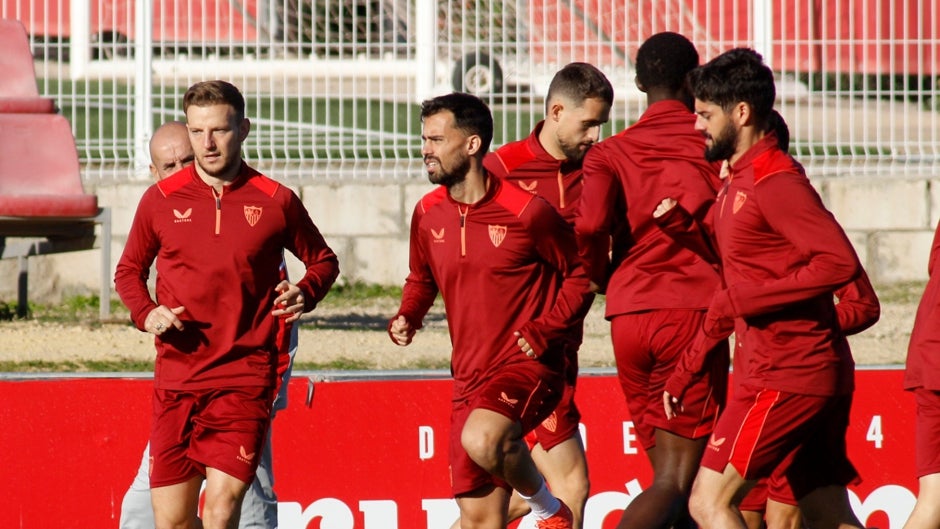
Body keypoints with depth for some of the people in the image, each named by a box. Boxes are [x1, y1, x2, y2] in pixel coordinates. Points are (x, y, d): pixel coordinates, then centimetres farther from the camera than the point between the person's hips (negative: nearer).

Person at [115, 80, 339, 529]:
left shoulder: (275, 201, 2)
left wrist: (305, 293, -6)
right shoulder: (162, 200, 6)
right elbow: (129, 270, 19)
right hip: (176, 378, 2)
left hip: (245, 379, -2)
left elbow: (323, 260, 16)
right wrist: (145, 313, -2)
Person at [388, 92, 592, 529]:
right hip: (470, 375, 6)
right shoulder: (428, 214, 5)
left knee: (481, 440, -35)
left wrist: (543, 331, -13)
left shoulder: (526, 211, -12)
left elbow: (580, 275, -2)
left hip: (527, 365, -6)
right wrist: (406, 318, 3)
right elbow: (421, 278, 23)